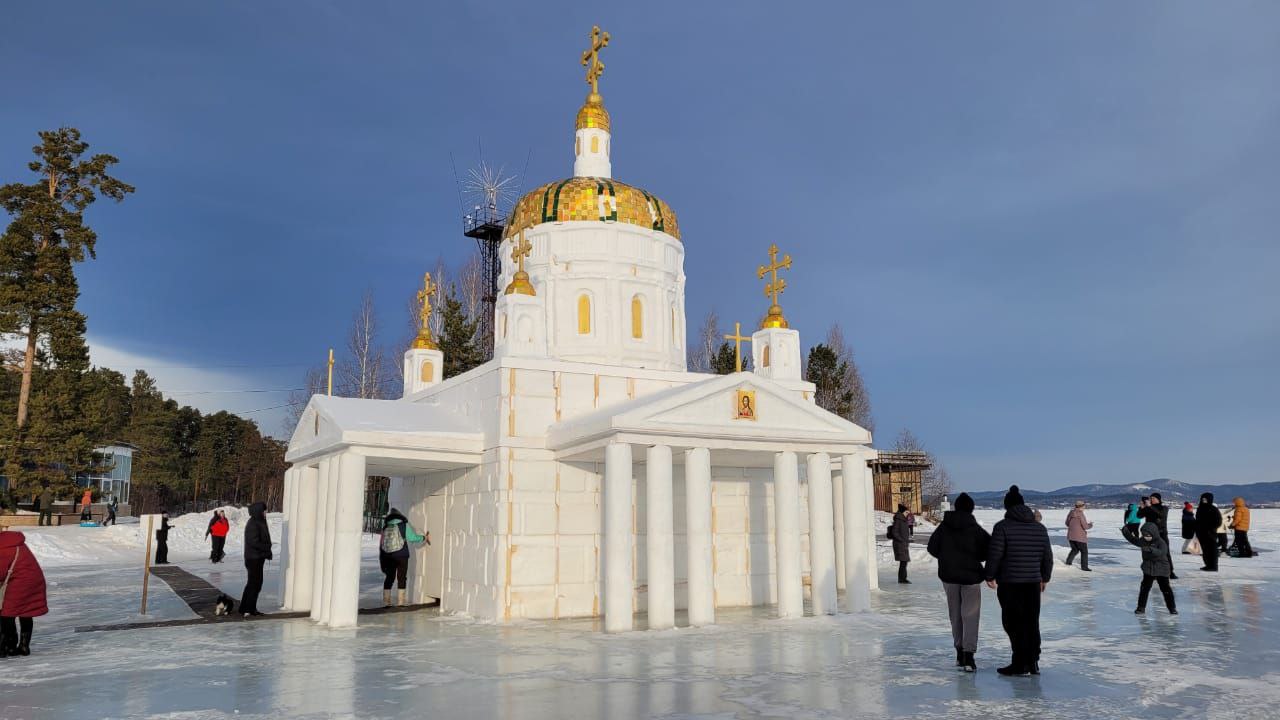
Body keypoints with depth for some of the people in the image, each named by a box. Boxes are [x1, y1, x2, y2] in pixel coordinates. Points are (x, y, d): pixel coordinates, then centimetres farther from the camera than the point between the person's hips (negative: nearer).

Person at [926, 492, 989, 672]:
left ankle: (960, 653, 22)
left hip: (949, 576, 3)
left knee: (955, 615, 15)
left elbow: (932, 548, 0)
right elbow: (989, 548, -10)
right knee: (970, 615, 0)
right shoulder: (974, 528, -9)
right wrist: (975, 558, 7)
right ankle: (968, 656, -10)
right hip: (971, 576, -2)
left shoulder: (944, 527, -3)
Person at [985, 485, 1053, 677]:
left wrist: (990, 576, 1)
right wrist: (1045, 577, 26)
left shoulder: (1002, 526, -9)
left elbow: (994, 554, -12)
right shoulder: (1040, 528, 8)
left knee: (1014, 624, 0)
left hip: (1009, 584, -5)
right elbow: (1048, 556, 13)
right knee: (1032, 623, 13)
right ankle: (1033, 662, 17)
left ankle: (1020, 663, 1)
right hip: (1033, 582, 5)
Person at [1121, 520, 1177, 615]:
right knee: (1144, 589, 2)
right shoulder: (1143, 541, 0)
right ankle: (1141, 607, 9)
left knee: (1166, 589, 3)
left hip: (1162, 571, -4)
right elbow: (1133, 540, 15)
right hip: (1148, 570, 4)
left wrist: (1151, 549, -52)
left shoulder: (1160, 543, -18)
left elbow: (1161, 552, -37)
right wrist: (1126, 532, 3)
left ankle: (1172, 608, 19)